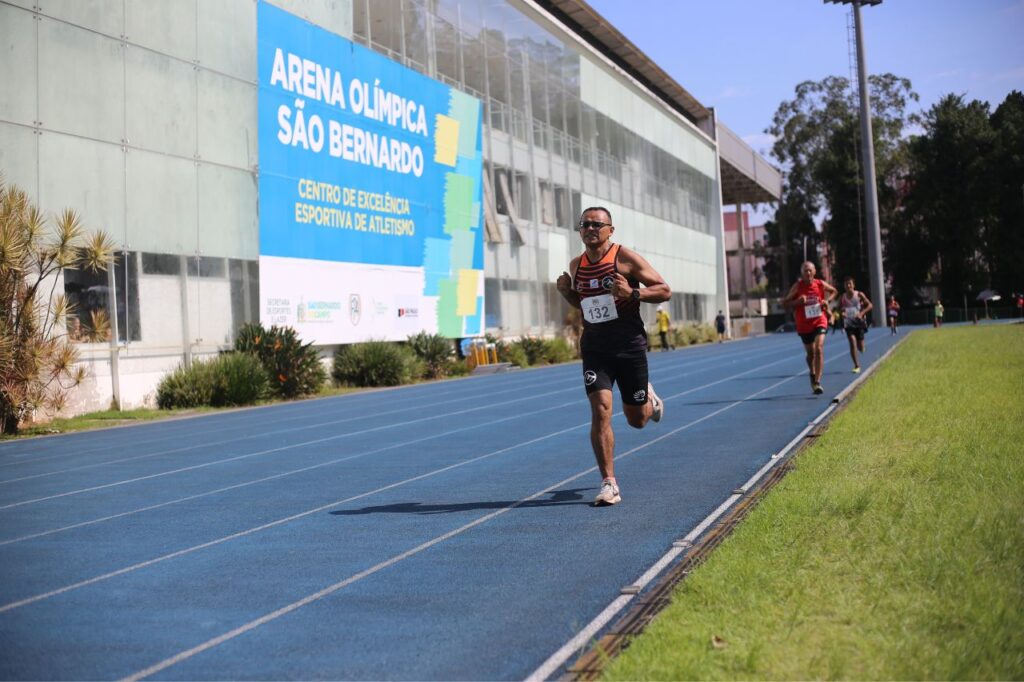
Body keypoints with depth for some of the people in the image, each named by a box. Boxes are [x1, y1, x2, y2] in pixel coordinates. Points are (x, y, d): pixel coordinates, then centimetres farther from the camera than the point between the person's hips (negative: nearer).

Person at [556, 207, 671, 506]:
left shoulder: (625, 257, -8)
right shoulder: (576, 265, 6)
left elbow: (664, 291, -6)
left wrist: (633, 293, -22)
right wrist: (566, 291, 1)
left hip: (629, 346, -2)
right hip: (594, 347, 3)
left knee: (637, 420, 9)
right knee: (600, 410, -15)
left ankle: (649, 398, 47)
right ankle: (609, 484, -10)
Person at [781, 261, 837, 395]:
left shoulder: (820, 284, -4)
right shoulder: (797, 286, -8)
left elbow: (833, 291, 17)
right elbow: (785, 303, -6)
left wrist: (827, 301, -2)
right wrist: (798, 301, -24)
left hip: (819, 322, -1)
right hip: (804, 325, 1)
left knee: (819, 349, -19)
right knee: (810, 353, 12)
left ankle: (817, 382, -18)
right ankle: (813, 374, 43)